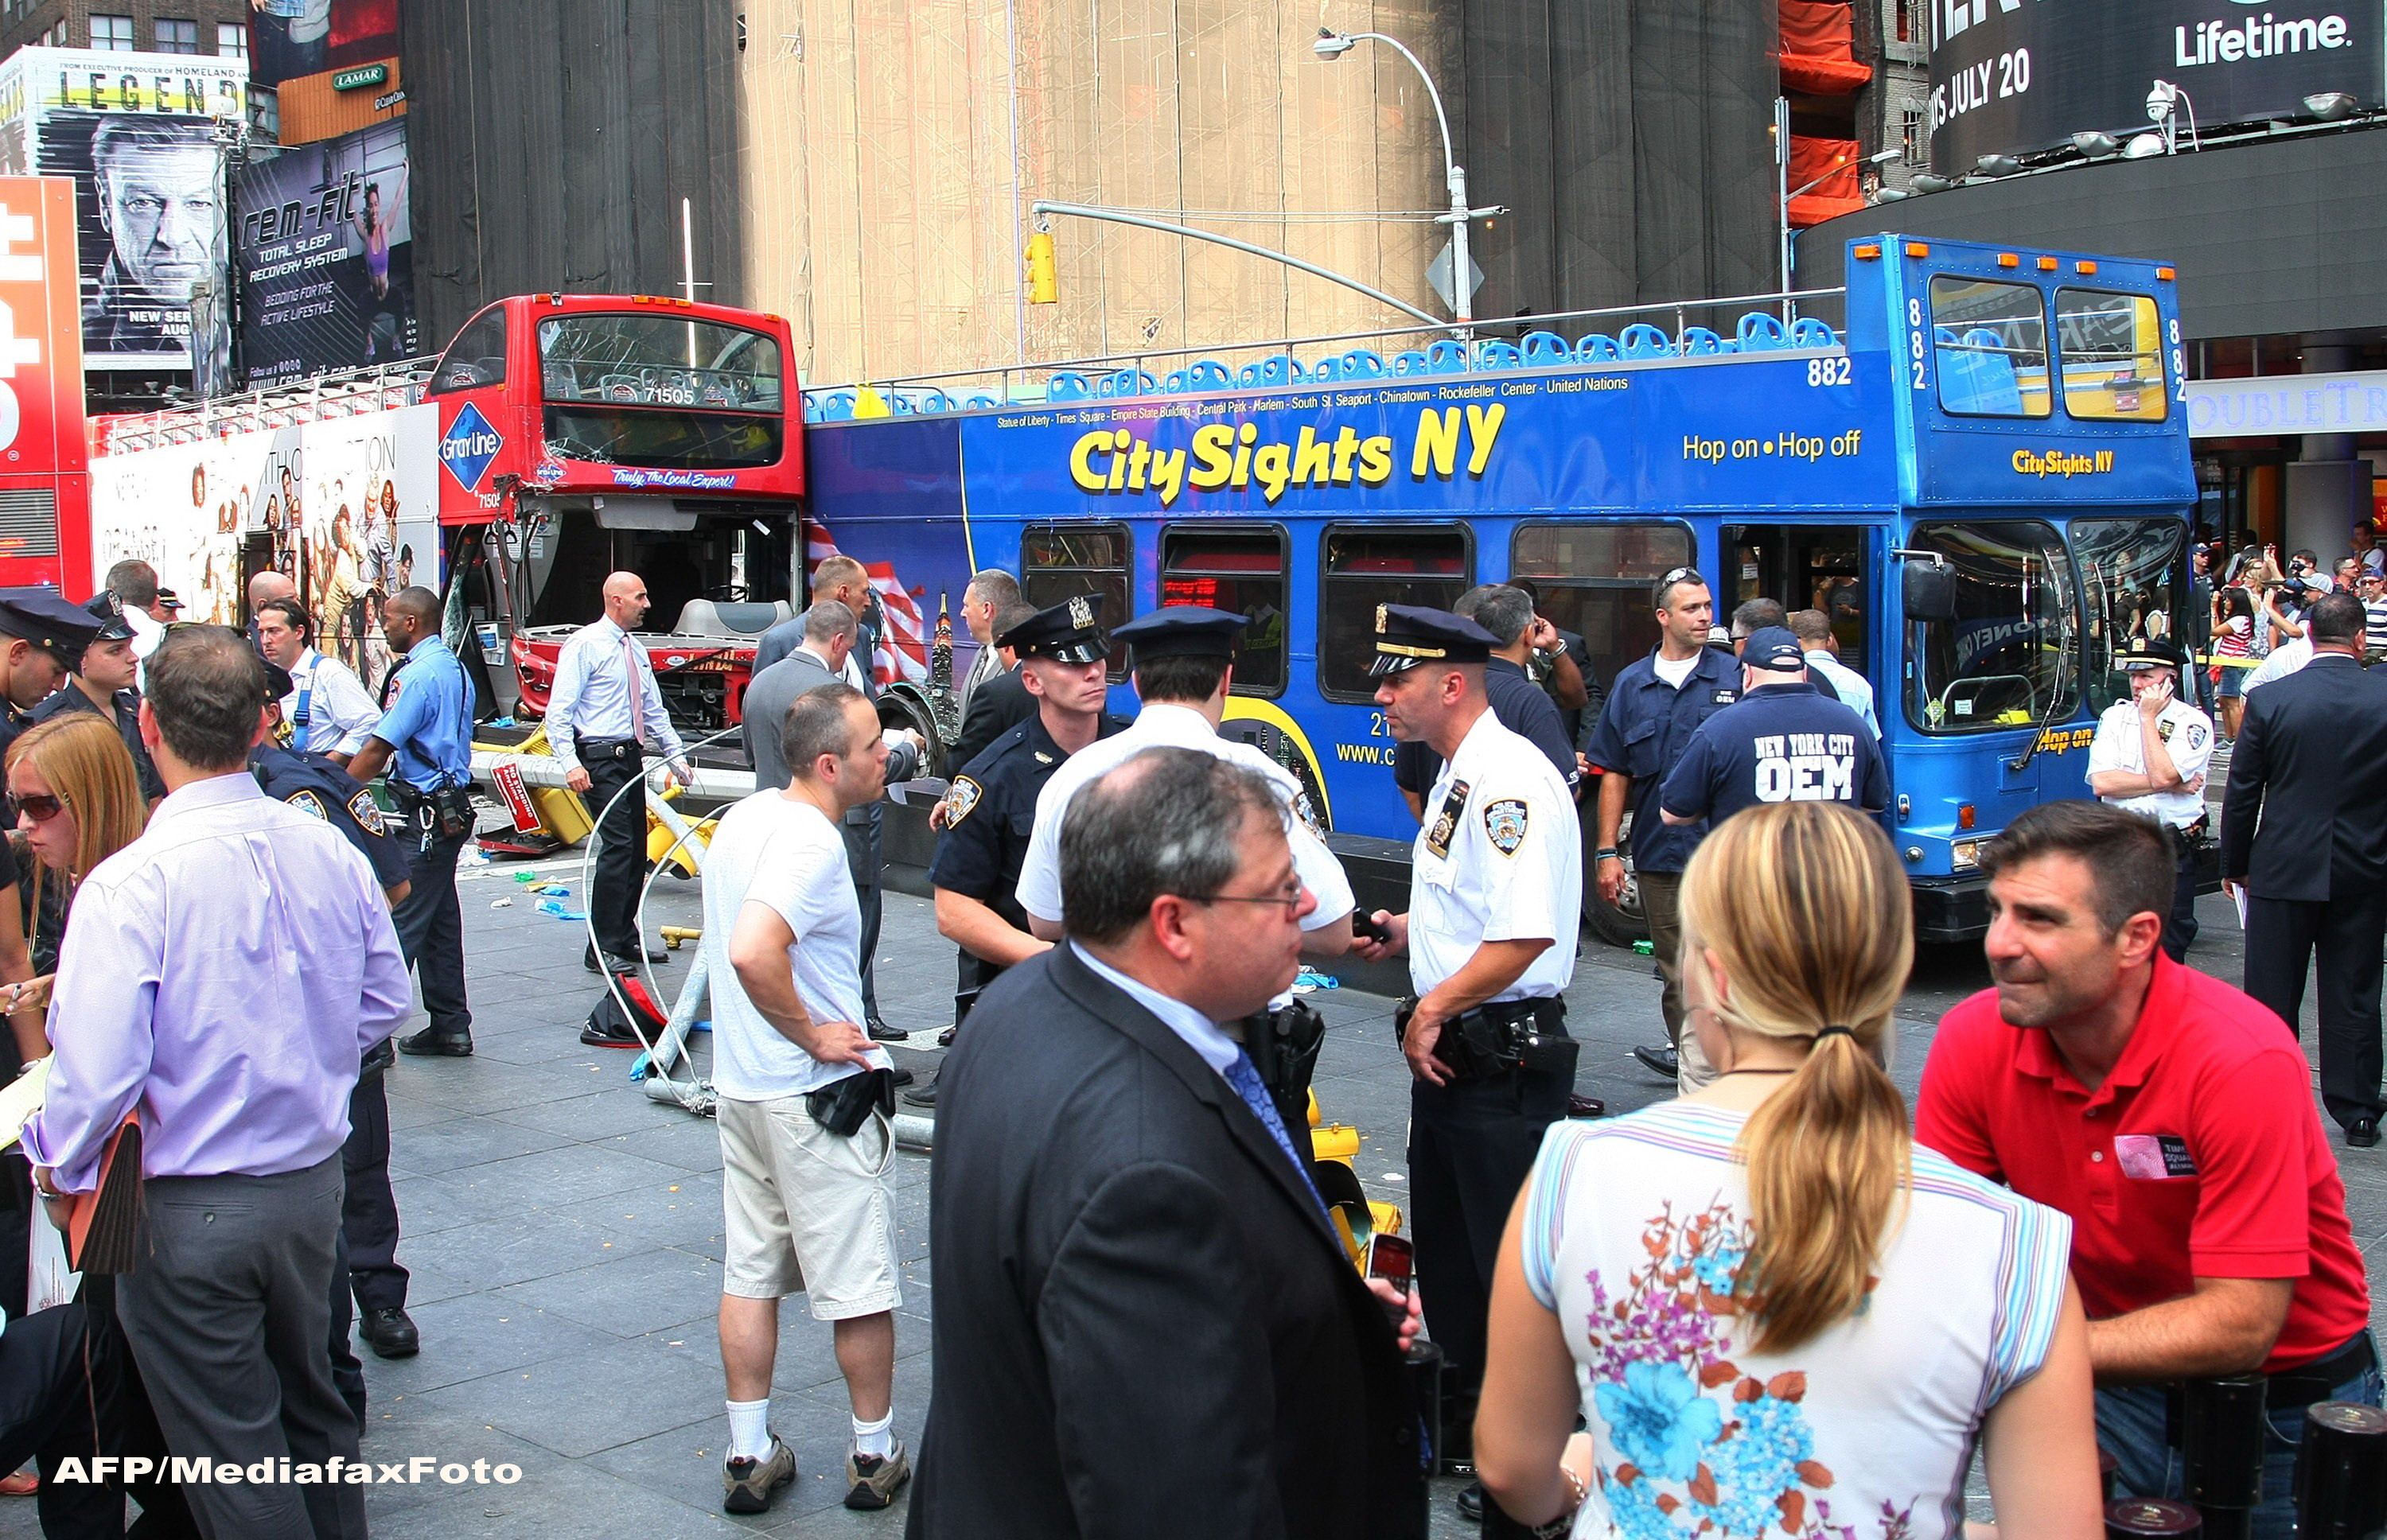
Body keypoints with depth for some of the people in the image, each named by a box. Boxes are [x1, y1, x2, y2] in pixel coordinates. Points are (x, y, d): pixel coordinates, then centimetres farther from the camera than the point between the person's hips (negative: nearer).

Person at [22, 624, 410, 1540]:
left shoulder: (127, 887, -22)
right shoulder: (330, 854, -5)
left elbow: (95, 1076, -23)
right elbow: (385, 1004, 7)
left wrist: (57, 1167, -4)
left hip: (187, 1214, -6)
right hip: (314, 1181, 6)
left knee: (235, 1460, 9)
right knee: (312, 1406, 25)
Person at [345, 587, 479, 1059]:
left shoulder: (418, 674, -16)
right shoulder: (453, 667, 15)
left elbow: (378, 749, -18)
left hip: (423, 813, -10)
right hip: (452, 808, 10)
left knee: (399, 922, -8)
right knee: (440, 920, 13)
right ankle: (450, 1026, 18)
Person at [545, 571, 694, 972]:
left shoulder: (637, 651, 17)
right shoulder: (586, 645, -7)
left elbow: (654, 711, 23)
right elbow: (559, 710, -12)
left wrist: (677, 755, 12)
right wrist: (571, 763, -22)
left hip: (632, 757, 8)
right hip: (600, 758, -8)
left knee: (638, 848, 9)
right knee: (618, 845, -15)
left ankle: (626, 938, 20)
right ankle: (602, 950, -10)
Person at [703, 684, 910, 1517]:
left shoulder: (742, 816, 7)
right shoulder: (810, 841, -23)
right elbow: (753, 953, -37)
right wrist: (812, 1036, -23)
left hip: (741, 1086, 9)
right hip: (818, 1097, -9)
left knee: (750, 1274, 14)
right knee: (860, 1287, 6)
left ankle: (749, 1456, 22)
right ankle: (876, 1455, 18)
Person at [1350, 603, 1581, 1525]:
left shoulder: (1511, 782, -22)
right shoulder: (1457, 772, 11)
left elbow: (1528, 936, -29)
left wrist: (1436, 1006, -20)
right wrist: (1407, 934, 9)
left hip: (1503, 1056, -10)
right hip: (1446, 1049, 10)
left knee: (1508, 1261, 0)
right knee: (1442, 1243, 20)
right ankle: (1462, 1413, 37)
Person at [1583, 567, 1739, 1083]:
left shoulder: (1735, 676, 1)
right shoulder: (1631, 685, 8)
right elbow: (1615, 773, 9)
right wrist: (1607, 852, 4)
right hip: (1658, 852, 3)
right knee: (1675, 966, 10)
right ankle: (1688, 1053, 22)